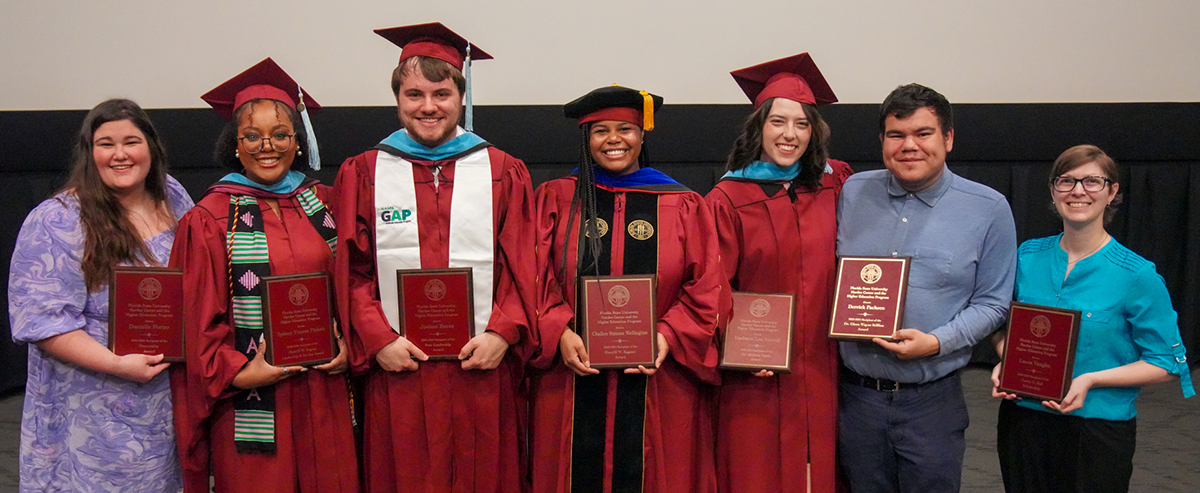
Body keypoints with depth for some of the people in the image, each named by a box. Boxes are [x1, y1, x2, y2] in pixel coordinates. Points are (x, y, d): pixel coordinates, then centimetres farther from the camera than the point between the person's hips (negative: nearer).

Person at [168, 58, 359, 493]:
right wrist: (236, 374, -13)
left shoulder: (322, 204, 8)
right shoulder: (210, 220, -2)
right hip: (251, 404, -3)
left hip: (325, 397, 3)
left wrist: (350, 346, -2)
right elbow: (197, 320, -3)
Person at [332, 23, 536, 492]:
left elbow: (521, 268, 2)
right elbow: (352, 272, 3)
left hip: (483, 368, 0)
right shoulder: (363, 174, 7)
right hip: (398, 370, 0)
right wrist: (376, 340, -9)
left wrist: (502, 333, -11)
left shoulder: (502, 173, 7)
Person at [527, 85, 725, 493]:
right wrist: (560, 333, -13)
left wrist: (668, 337, -12)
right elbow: (536, 281, 1)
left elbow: (706, 290, 2)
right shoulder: (555, 199, 7)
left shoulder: (683, 207, 6)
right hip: (572, 380, 0)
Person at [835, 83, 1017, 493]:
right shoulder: (852, 193, 3)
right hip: (855, 395, 2)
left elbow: (992, 303, -2)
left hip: (930, 401, -2)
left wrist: (935, 343, -15)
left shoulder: (988, 209, -4)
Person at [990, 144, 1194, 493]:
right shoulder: (1027, 256, 1)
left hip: (1099, 429, -3)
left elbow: (1167, 363, -7)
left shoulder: (1137, 275, -10)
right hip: (1023, 420, 3)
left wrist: (1090, 380, -19)